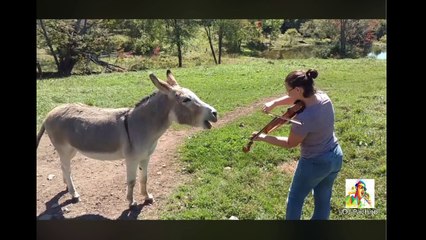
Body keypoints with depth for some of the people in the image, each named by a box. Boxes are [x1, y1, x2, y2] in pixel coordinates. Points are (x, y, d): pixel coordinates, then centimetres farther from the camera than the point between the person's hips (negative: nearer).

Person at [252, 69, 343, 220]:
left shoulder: (304, 118, -34)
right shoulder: (323, 96, -11)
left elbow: (290, 143, -17)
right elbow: (294, 99, 5)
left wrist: (263, 138, -8)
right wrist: (274, 103, -10)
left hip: (315, 164, -8)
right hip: (336, 157, 8)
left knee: (295, 199, 19)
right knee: (323, 199, 24)